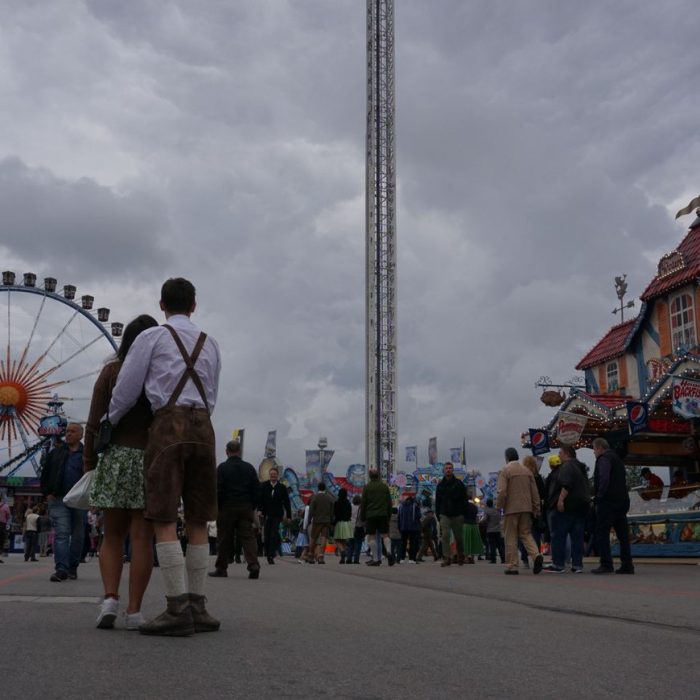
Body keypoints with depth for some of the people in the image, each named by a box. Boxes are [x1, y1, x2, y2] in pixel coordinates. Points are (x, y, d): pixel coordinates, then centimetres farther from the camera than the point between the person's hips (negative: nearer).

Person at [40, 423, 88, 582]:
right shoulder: (56, 452, 12)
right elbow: (45, 474, 13)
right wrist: (47, 493, 2)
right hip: (58, 499, 0)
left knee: (78, 535, 7)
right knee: (61, 533, -11)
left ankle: (73, 567, 20)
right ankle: (61, 569, -19)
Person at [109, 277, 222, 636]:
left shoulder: (151, 337, 7)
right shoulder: (210, 344, 21)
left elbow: (125, 391, 7)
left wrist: (108, 424, 24)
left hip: (167, 424, -5)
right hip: (203, 427, 5)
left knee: (163, 519, -7)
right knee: (197, 520, 7)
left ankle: (178, 610, -14)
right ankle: (196, 607, 6)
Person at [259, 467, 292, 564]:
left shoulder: (282, 487, 3)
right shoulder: (264, 485, 4)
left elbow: (287, 502, 6)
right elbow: (260, 498, 1)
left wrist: (288, 516, 3)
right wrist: (260, 510, -14)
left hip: (277, 515, -1)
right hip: (266, 515, 1)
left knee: (274, 535, -9)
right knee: (267, 536, 5)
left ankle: (271, 555, -8)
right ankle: (268, 554, 21)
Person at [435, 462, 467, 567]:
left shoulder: (459, 484, 4)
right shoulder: (440, 485, 10)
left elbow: (464, 499, 2)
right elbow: (437, 501, 12)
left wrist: (463, 514, -5)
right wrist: (438, 515, 4)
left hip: (457, 515, -1)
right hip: (445, 515, 1)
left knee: (459, 537, 7)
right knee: (445, 535, -12)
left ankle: (460, 557, 26)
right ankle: (446, 558, -13)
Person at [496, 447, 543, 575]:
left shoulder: (504, 470, -6)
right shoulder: (527, 470, 10)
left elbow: (502, 492, -16)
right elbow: (535, 492, 10)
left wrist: (498, 506, -4)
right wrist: (536, 509, 15)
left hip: (511, 508, -5)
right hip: (526, 508, 5)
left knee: (511, 538, 2)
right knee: (526, 534, 11)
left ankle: (512, 566, 4)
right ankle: (536, 555, -13)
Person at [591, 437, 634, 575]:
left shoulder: (603, 459, -8)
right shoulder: (617, 458, 21)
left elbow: (604, 479, -22)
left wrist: (599, 496, -15)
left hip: (608, 501, -9)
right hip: (622, 500, 9)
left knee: (602, 533, -5)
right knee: (623, 534, 9)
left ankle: (606, 564, -9)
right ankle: (627, 565, 10)